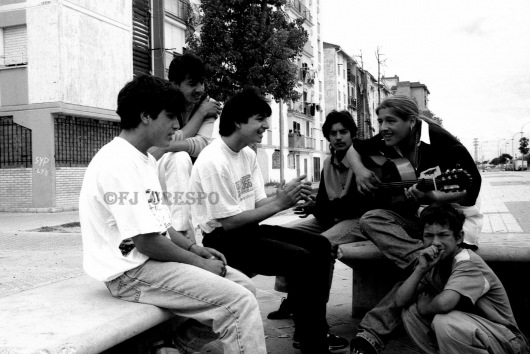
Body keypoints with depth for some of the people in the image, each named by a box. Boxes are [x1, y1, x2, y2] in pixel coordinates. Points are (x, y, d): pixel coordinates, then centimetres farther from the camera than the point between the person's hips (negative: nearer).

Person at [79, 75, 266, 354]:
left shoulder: (146, 160, 13)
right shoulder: (120, 163, -19)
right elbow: (146, 241, -21)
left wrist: (193, 248, 5)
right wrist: (199, 263, -11)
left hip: (153, 259, 10)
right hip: (131, 273, -10)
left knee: (244, 285, 4)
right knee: (239, 302, -18)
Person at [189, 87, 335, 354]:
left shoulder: (248, 154, 8)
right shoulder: (214, 161, -20)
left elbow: (258, 204, 7)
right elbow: (228, 222, -21)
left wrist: (284, 198, -14)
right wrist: (279, 203, -21)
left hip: (247, 229, 9)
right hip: (220, 239, -9)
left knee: (320, 246, 2)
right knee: (303, 261, -21)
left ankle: (315, 331, 12)